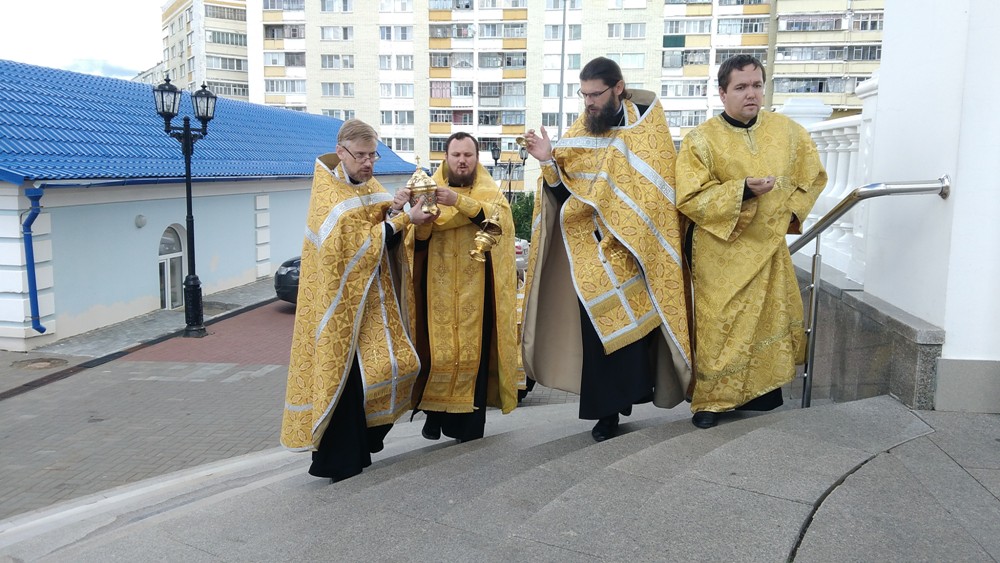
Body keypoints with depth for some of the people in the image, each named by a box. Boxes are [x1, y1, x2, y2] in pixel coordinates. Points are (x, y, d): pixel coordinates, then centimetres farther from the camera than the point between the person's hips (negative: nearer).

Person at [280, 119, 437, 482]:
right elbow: (354, 242, -20)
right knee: (344, 374, -4)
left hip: (377, 300, 7)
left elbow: (387, 233, 8)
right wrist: (403, 219, -18)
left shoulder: (371, 186, 11)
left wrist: (393, 211, -13)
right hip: (343, 300, -7)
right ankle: (340, 460, 8)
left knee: (392, 363, 8)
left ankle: (364, 438, 27)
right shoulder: (327, 194, -12)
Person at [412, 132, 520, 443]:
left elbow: (495, 218, -18)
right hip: (439, 288, 1)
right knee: (437, 350, 1)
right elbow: (419, 236, -4)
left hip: (476, 289, -1)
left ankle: (469, 425, 12)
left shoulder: (490, 192, 5)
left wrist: (458, 201, -31)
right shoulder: (431, 189, 8)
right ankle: (434, 413, 19)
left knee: (475, 350, 0)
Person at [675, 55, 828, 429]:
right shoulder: (702, 140, -8)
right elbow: (689, 198, -13)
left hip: (769, 248, 4)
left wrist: (791, 211, 2)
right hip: (721, 252, -4)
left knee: (770, 320, 10)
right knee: (718, 326, -1)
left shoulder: (787, 131, 4)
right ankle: (710, 401, 11)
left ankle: (763, 389, 27)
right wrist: (742, 190, -23)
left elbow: (813, 176, 16)